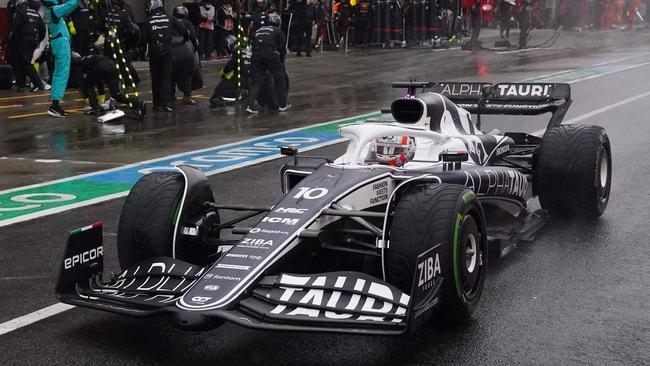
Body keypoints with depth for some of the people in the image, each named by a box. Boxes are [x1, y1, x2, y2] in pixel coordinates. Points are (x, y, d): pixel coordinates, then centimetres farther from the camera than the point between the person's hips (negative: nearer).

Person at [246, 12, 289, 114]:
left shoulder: (258, 31, 27)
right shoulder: (278, 32, 15)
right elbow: (282, 48, 11)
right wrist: (281, 62, 24)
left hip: (256, 56, 4)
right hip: (271, 55, -4)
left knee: (256, 80, 10)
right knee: (279, 79, 12)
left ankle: (251, 105, -1)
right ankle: (283, 105, 17)